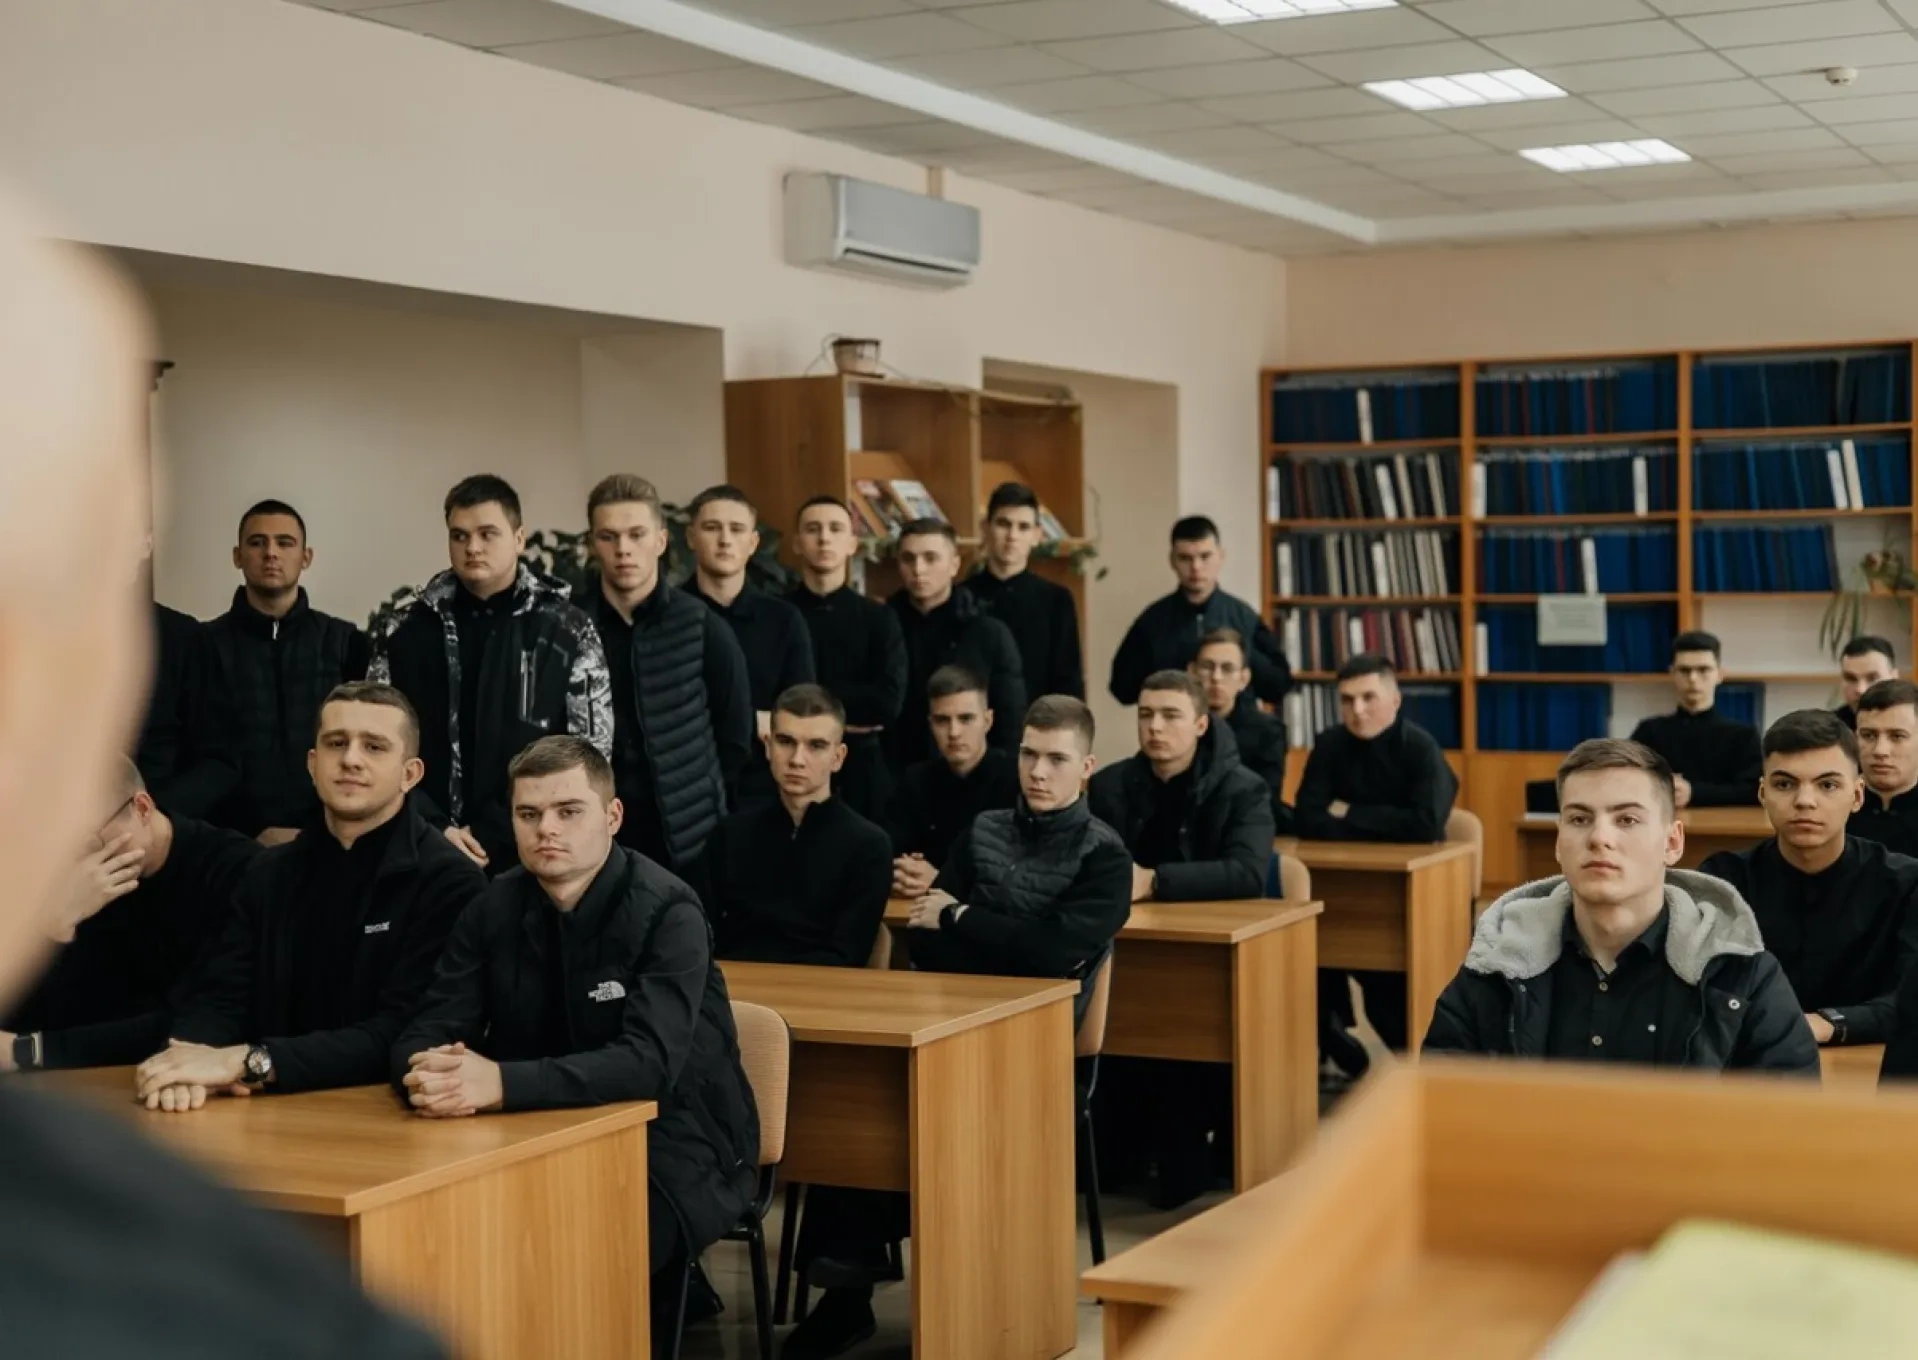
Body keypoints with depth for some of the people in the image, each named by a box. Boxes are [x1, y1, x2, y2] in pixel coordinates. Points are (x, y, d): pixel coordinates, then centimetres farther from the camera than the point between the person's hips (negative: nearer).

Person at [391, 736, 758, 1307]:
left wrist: (502, 1083, -39)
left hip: (673, 1151, -5)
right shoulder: (496, 907, 1)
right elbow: (426, 1032, -4)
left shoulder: (666, 912, -17)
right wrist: (428, 1073, -29)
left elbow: (650, 1063, -28)